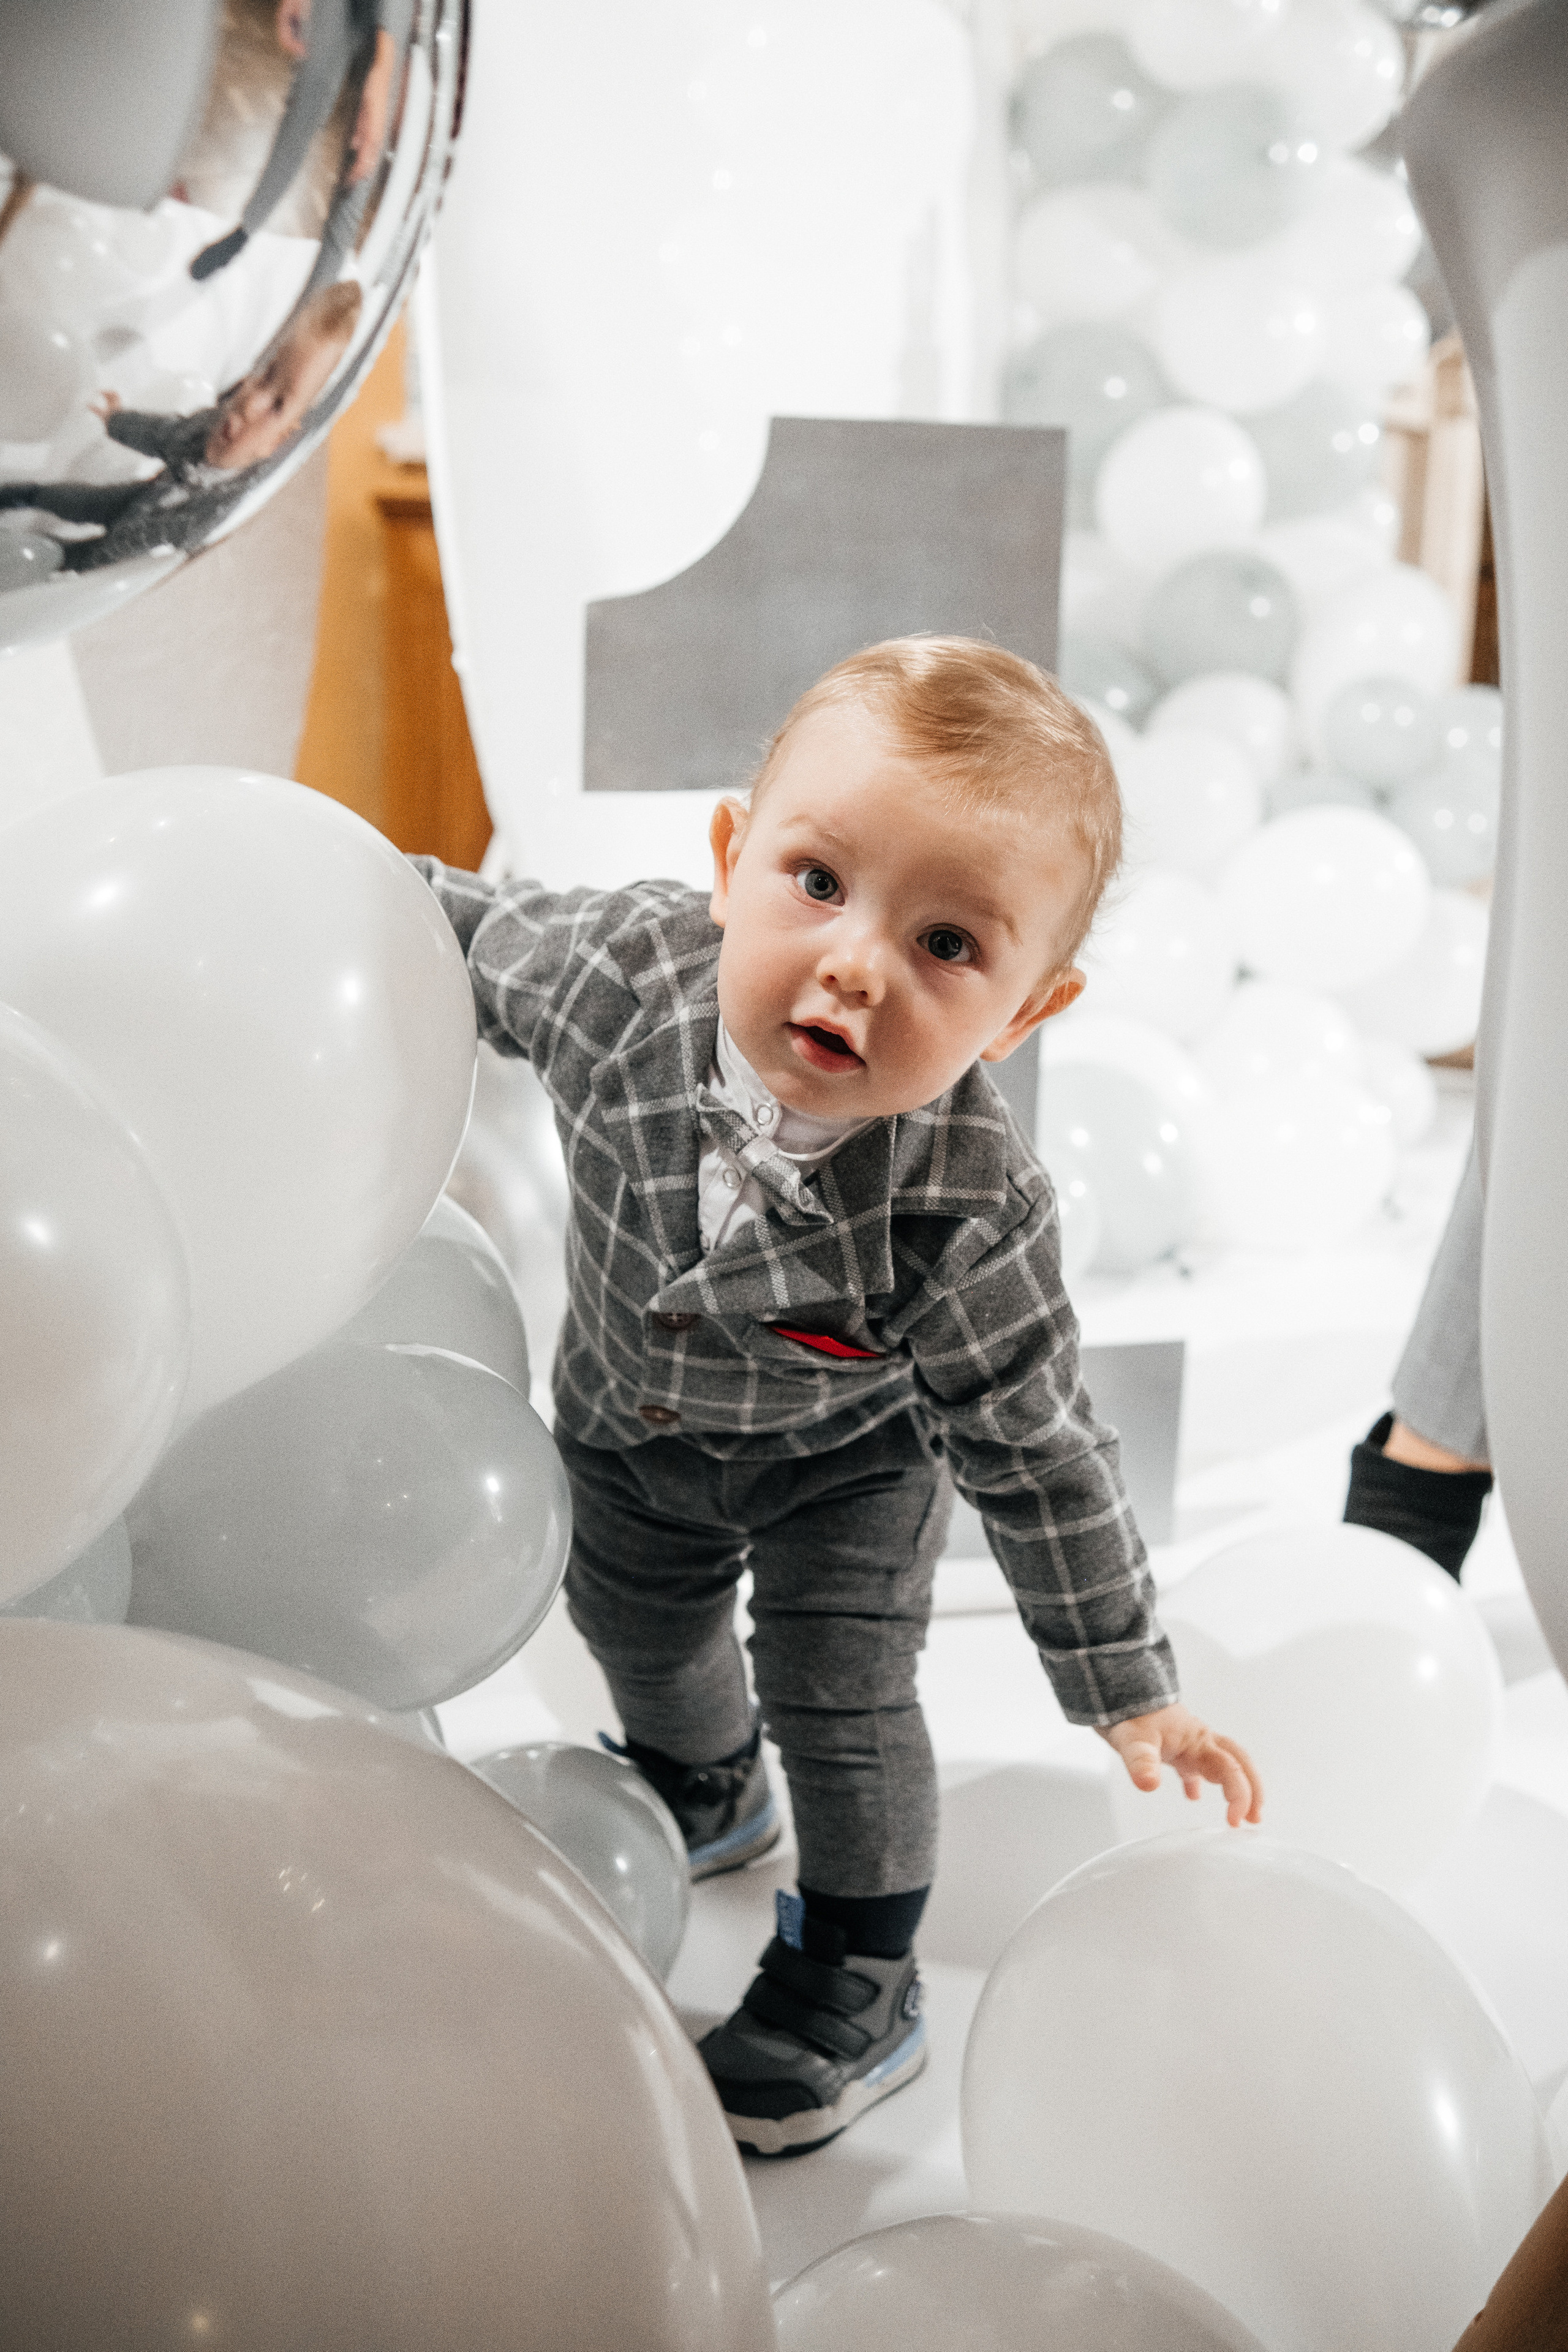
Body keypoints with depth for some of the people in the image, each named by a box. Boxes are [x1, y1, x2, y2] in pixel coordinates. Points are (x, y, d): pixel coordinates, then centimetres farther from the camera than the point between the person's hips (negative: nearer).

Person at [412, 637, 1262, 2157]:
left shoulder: (970, 1217, -41)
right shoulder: (624, 964, -37)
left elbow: (1035, 1451, -26)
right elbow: (471, 937, -11)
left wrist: (1127, 1683, -18)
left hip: (845, 1459, -4)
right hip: (627, 1417, 5)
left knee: (840, 1699, 4)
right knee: (634, 1626, 26)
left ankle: (857, 1981, 34)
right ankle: (704, 1791, 61)